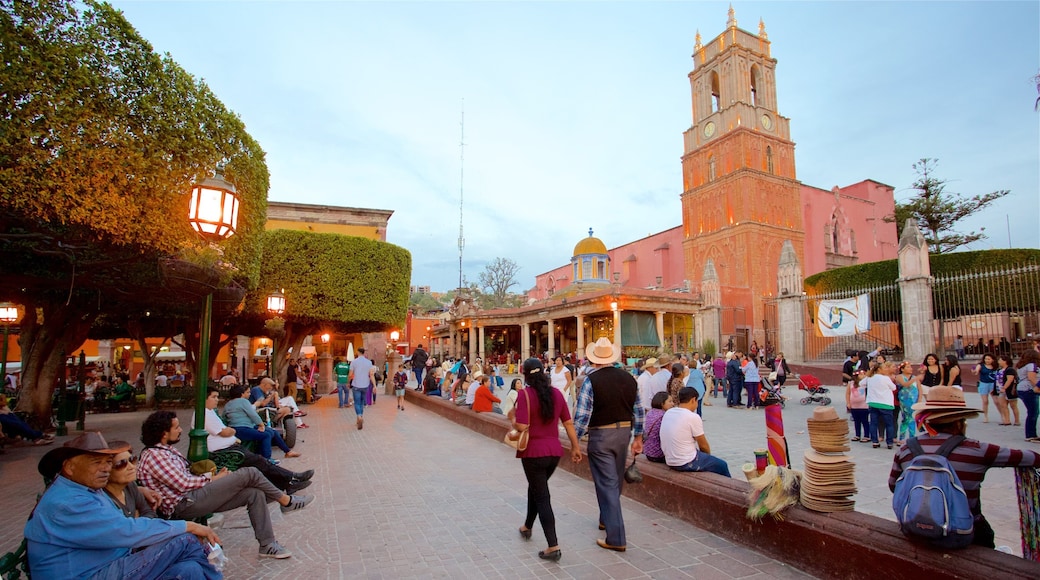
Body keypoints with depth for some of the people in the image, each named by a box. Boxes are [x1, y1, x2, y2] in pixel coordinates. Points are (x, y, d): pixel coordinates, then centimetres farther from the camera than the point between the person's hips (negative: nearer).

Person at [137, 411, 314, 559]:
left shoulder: (166, 449, 16)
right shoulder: (154, 456, -16)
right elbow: (184, 484, -21)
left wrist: (212, 476, 1)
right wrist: (212, 478, -7)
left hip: (191, 497, 10)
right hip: (185, 505, -10)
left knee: (255, 494, -5)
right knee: (249, 474, -17)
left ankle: (267, 545, 0)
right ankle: (286, 501, 1)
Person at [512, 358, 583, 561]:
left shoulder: (525, 394, -14)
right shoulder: (556, 393, 2)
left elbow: (521, 427, -21)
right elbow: (568, 423, 5)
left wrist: (512, 416, -1)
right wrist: (575, 447, 12)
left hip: (533, 452, -6)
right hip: (554, 451, 6)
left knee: (542, 497, 3)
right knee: (536, 488, 26)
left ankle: (553, 547, 1)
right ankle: (527, 527, 44)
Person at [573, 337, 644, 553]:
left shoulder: (591, 380, -14)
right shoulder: (628, 377, 3)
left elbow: (582, 416, -17)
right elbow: (638, 411, 8)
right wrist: (638, 437, 18)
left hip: (600, 436, -6)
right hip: (624, 432, 6)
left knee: (607, 484, 2)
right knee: (615, 481, 22)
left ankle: (616, 539, 5)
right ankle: (607, 519, 43)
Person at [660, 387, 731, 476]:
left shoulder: (668, 413, 2)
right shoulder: (693, 417, -19)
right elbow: (703, 445, -7)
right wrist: (708, 454, 16)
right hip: (687, 464, -7)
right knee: (722, 465, 13)